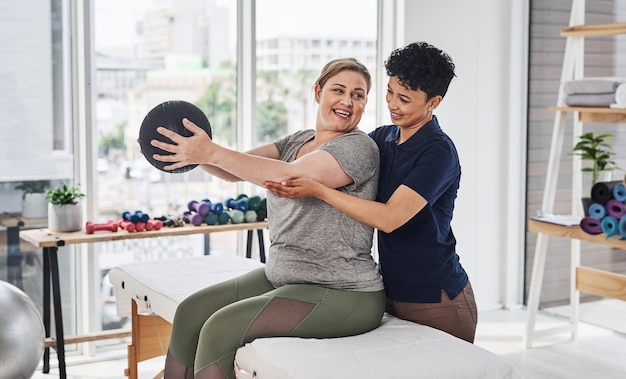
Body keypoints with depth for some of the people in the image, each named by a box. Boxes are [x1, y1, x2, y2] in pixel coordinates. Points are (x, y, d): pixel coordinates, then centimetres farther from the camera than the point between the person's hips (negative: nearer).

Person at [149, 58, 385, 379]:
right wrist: (196, 151, -19)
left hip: (341, 295, -8)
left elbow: (289, 176, -27)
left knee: (221, 327, -20)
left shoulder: (359, 147, -13)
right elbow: (236, 169, 0)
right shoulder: (298, 141, 12)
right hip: (281, 277, 8)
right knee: (190, 312, 0)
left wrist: (212, 153, -28)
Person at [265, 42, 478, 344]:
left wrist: (318, 191, -28)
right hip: (393, 293, 7)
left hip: (436, 301, -7)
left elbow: (389, 218, -26)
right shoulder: (383, 138, 6)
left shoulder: (439, 151, -18)